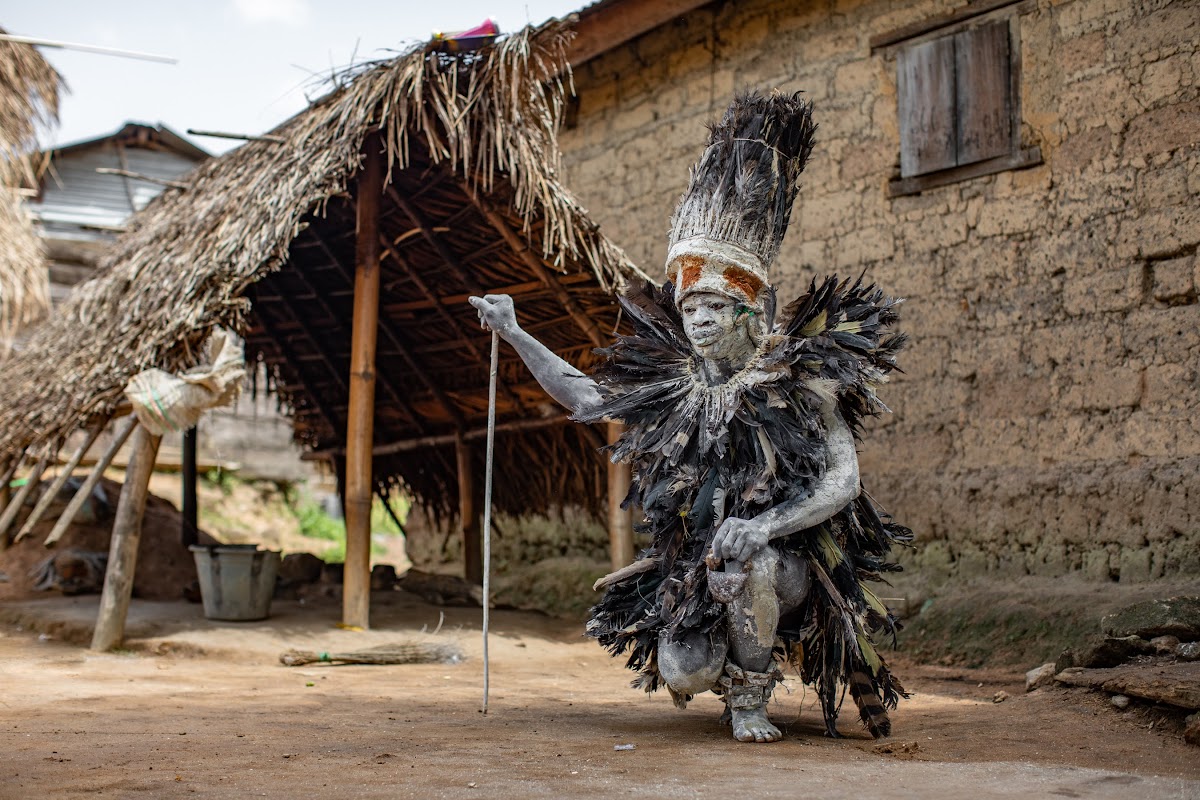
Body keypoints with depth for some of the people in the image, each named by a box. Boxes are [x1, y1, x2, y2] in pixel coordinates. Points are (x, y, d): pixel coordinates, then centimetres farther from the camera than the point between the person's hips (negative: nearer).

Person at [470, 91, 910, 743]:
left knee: (743, 561, -37)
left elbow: (842, 482, -15)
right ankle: (729, 668, 21)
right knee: (682, 675, -20)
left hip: (791, 564, -3)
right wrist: (512, 332, 13)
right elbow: (583, 396, 15)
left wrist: (765, 525, -31)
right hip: (692, 569, 4)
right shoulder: (676, 388, 3)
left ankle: (750, 699, -10)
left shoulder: (798, 385, -9)